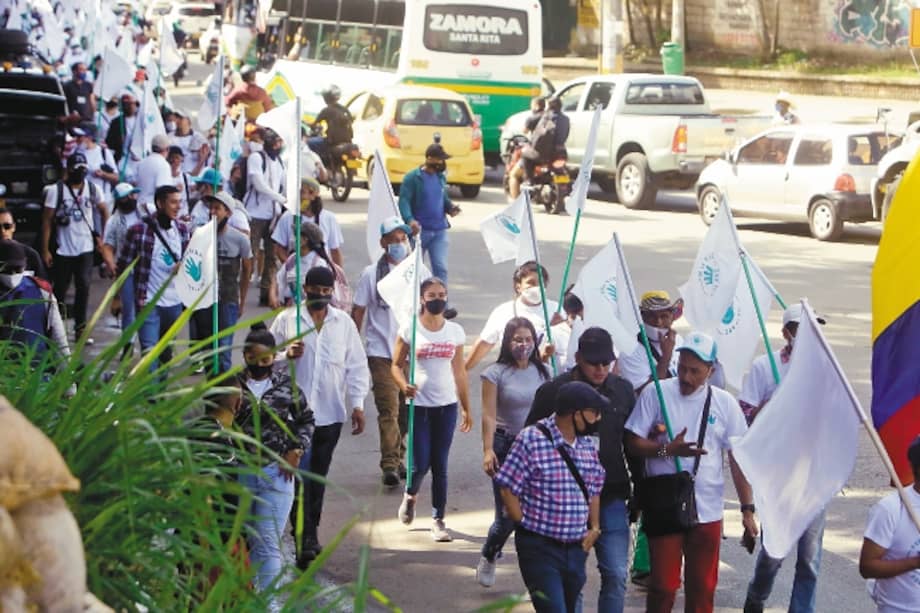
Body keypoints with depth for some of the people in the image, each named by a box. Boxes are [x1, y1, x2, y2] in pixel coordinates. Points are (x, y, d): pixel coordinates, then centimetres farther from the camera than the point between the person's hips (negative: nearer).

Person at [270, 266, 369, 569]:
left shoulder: (344, 323, 8)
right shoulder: (286, 319, 2)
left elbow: (357, 365, 10)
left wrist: (357, 404, 3)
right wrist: (287, 355, -15)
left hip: (330, 412, 3)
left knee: (318, 475, 9)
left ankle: (310, 532, 22)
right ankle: (306, 539, -14)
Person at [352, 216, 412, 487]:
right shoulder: (372, 274, 0)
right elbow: (358, 313, 3)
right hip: (381, 352, -3)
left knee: (405, 410, 11)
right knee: (388, 410, -11)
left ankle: (399, 458, 26)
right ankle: (389, 466, -14)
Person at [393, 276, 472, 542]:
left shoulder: (455, 331, 5)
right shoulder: (410, 329, -3)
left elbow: (459, 371, 11)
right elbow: (396, 365, 1)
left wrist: (466, 408, 12)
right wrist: (404, 385, -20)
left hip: (447, 405, 2)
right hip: (419, 405, -2)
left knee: (440, 465, 3)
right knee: (420, 464, -5)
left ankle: (438, 520, 11)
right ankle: (410, 495, 29)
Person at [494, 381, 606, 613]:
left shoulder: (587, 444, 8)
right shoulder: (531, 440, -13)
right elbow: (508, 489, -11)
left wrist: (594, 528, 9)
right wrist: (528, 526, -9)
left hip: (576, 549, 7)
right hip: (540, 549, -7)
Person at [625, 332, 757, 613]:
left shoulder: (724, 403, 2)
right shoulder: (656, 393, -4)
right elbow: (633, 443, -4)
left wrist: (747, 510, 1)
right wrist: (668, 449, -21)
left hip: (708, 513, 2)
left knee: (702, 589, 10)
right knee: (663, 586, 1)